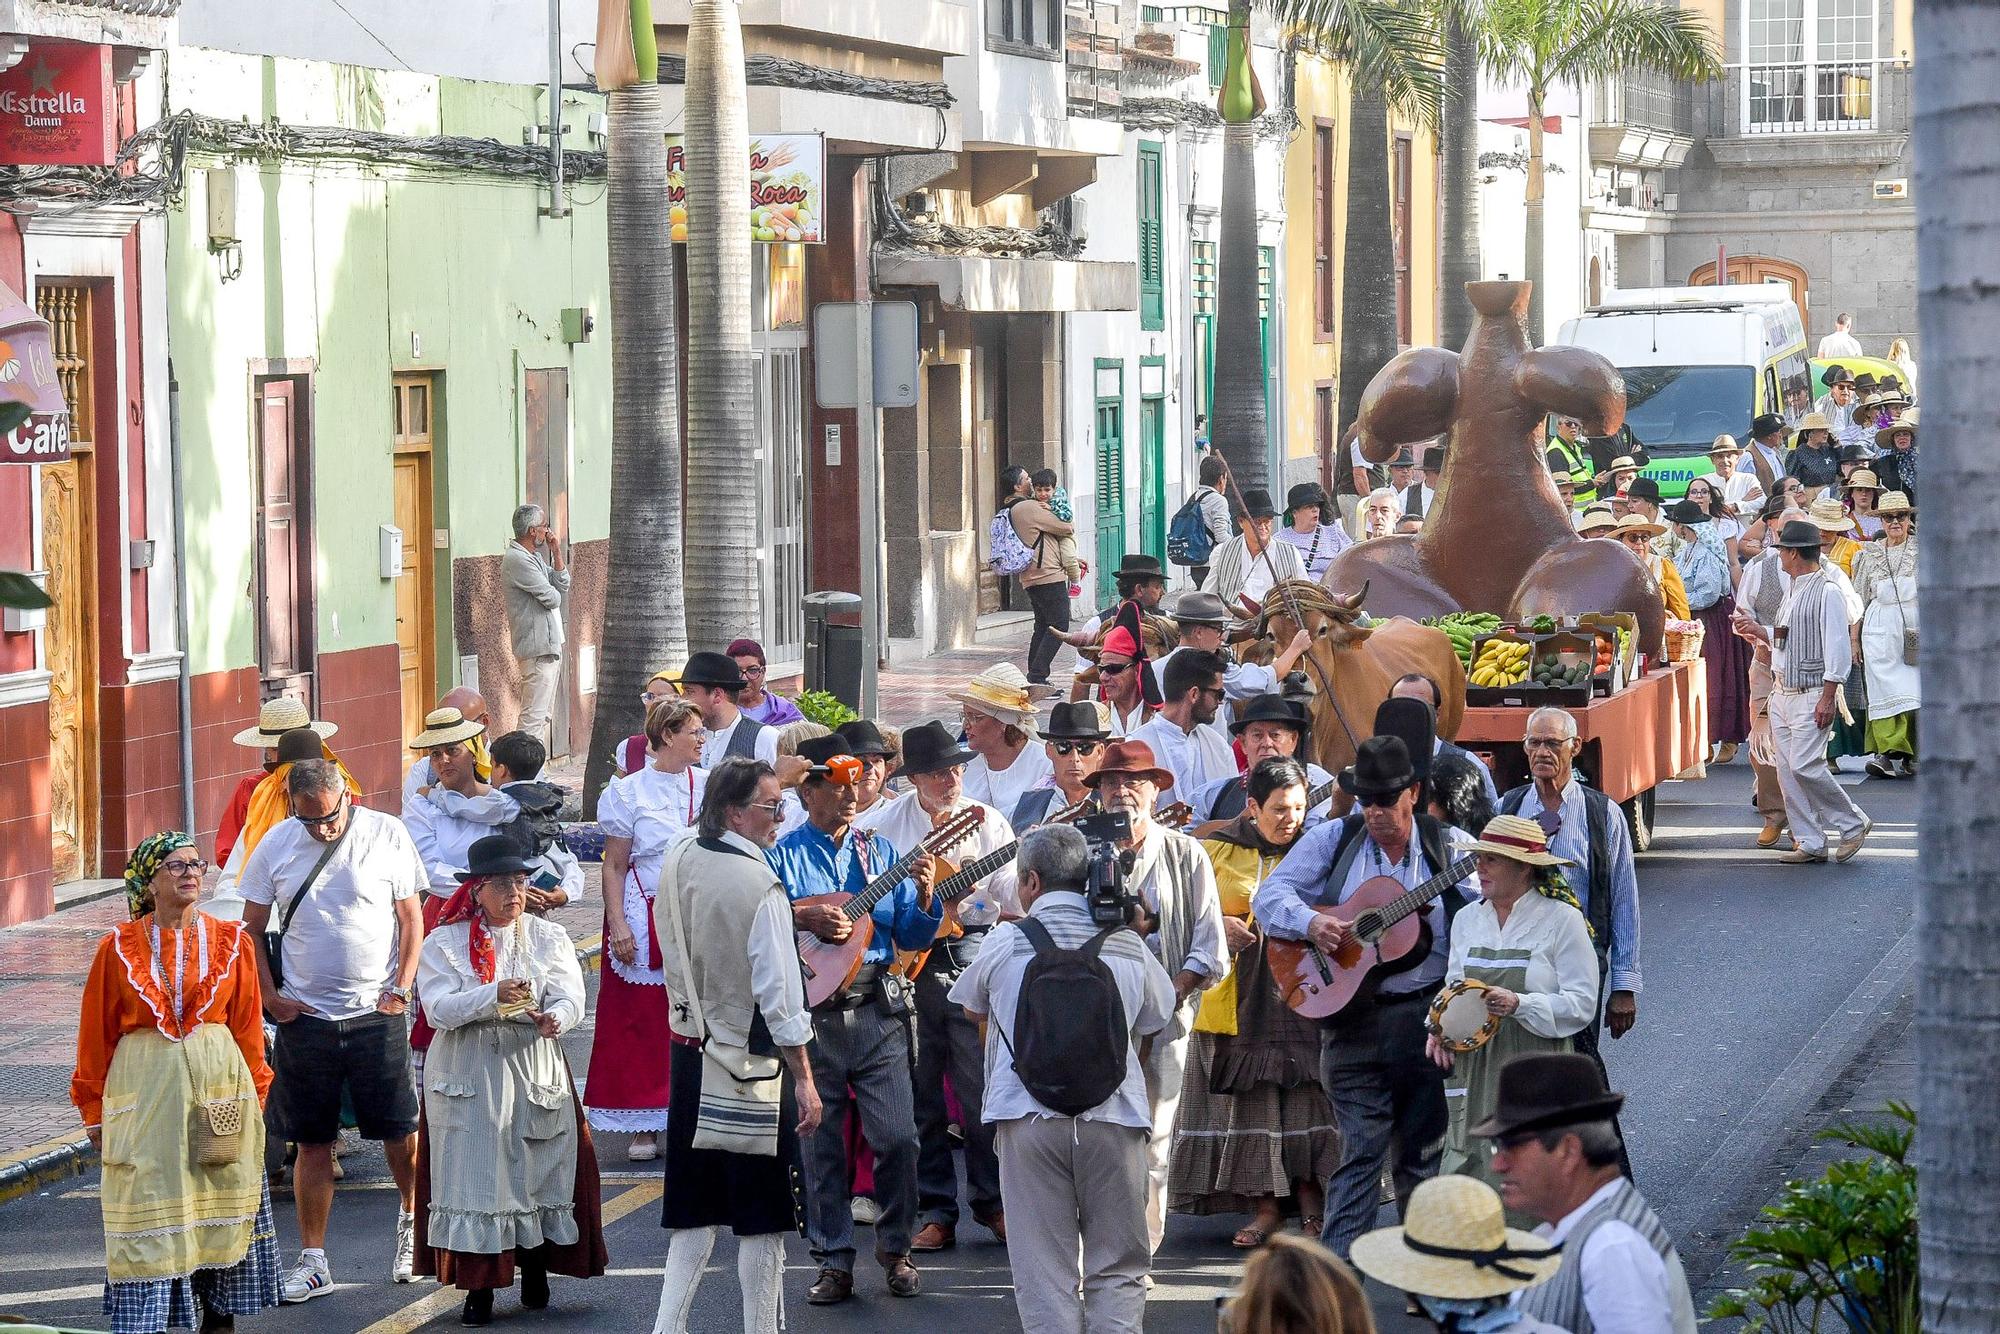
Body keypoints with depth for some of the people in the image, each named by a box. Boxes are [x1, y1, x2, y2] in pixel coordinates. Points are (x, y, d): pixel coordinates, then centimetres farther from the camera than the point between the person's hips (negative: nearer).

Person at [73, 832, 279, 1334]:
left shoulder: (231, 943, 3)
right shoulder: (119, 948, -1)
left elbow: (247, 1026, 8)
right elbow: (97, 1032, 4)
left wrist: (254, 1094, 8)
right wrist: (93, 1109, 5)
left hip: (220, 1085, 2)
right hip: (145, 1092, -2)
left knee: (219, 1215, 7)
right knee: (147, 1222, -4)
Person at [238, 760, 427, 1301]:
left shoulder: (387, 835, -4)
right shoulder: (275, 845, 0)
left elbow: (411, 919, 3)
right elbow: (253, 927, 9)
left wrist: (400, 991, -5)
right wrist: (269, 996, 0)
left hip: (376, 1013, -1)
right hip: (304, 1014, 1)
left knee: (400, 1130, 4)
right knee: (312, 1141, 4)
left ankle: (412, 1217, 31)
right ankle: (313, 1260, 10)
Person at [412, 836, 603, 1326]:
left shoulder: (549, 937, 8)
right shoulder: (445, 943, 2)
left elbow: (571, 999, -6)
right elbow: (438, 1009, -11)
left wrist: (554, 1019, -29)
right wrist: (494, 996, -26)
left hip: (536, 1073, 2)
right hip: (467, 1078, -2)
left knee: (537, 1174, 5)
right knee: (473, 1176, -5)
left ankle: (535, 1277, 24)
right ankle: (478, 1290, 0)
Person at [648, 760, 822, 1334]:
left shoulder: (675, 862, 1)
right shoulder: (760, 886, -20)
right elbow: (779, 992, -19)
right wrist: (804, 1080, -14)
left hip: (690, 1046, 7)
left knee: (697, 1206, 14)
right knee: (763, 1219, 3)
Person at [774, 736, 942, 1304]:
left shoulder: (879, 852, 11)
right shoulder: (781, 856, 3)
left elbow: (911, 936, 9)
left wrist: (924, 897, -9)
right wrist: (802, 917, -18)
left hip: (876, 1009, 1)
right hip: (809, 1017, -1)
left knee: (897, 1137, -5)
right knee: (821, 1144, 5)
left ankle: (896, 1250, 11)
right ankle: (834, 1261, 14)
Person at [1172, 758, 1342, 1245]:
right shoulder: (1217, 851, 6)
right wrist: (1219, 926, -7)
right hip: (1240, 999, 0)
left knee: (1306, 1100, -4)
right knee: (1249, 1109, 1)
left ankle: (1311, 1206, 4)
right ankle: (1266, 1210, 8)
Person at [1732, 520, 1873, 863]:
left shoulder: (1827, 593, -12)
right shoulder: (1793, 589, 16)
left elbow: (1838, 649, -16)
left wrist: (1828, 698, -19)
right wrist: (1758, 630, 12)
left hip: (1812, 695, -9)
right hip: (1782, 693, 9)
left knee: (1804, 765, -15)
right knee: (1787, 770, 5)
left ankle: (1853, 824, 1)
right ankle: (1809, 843, 9)